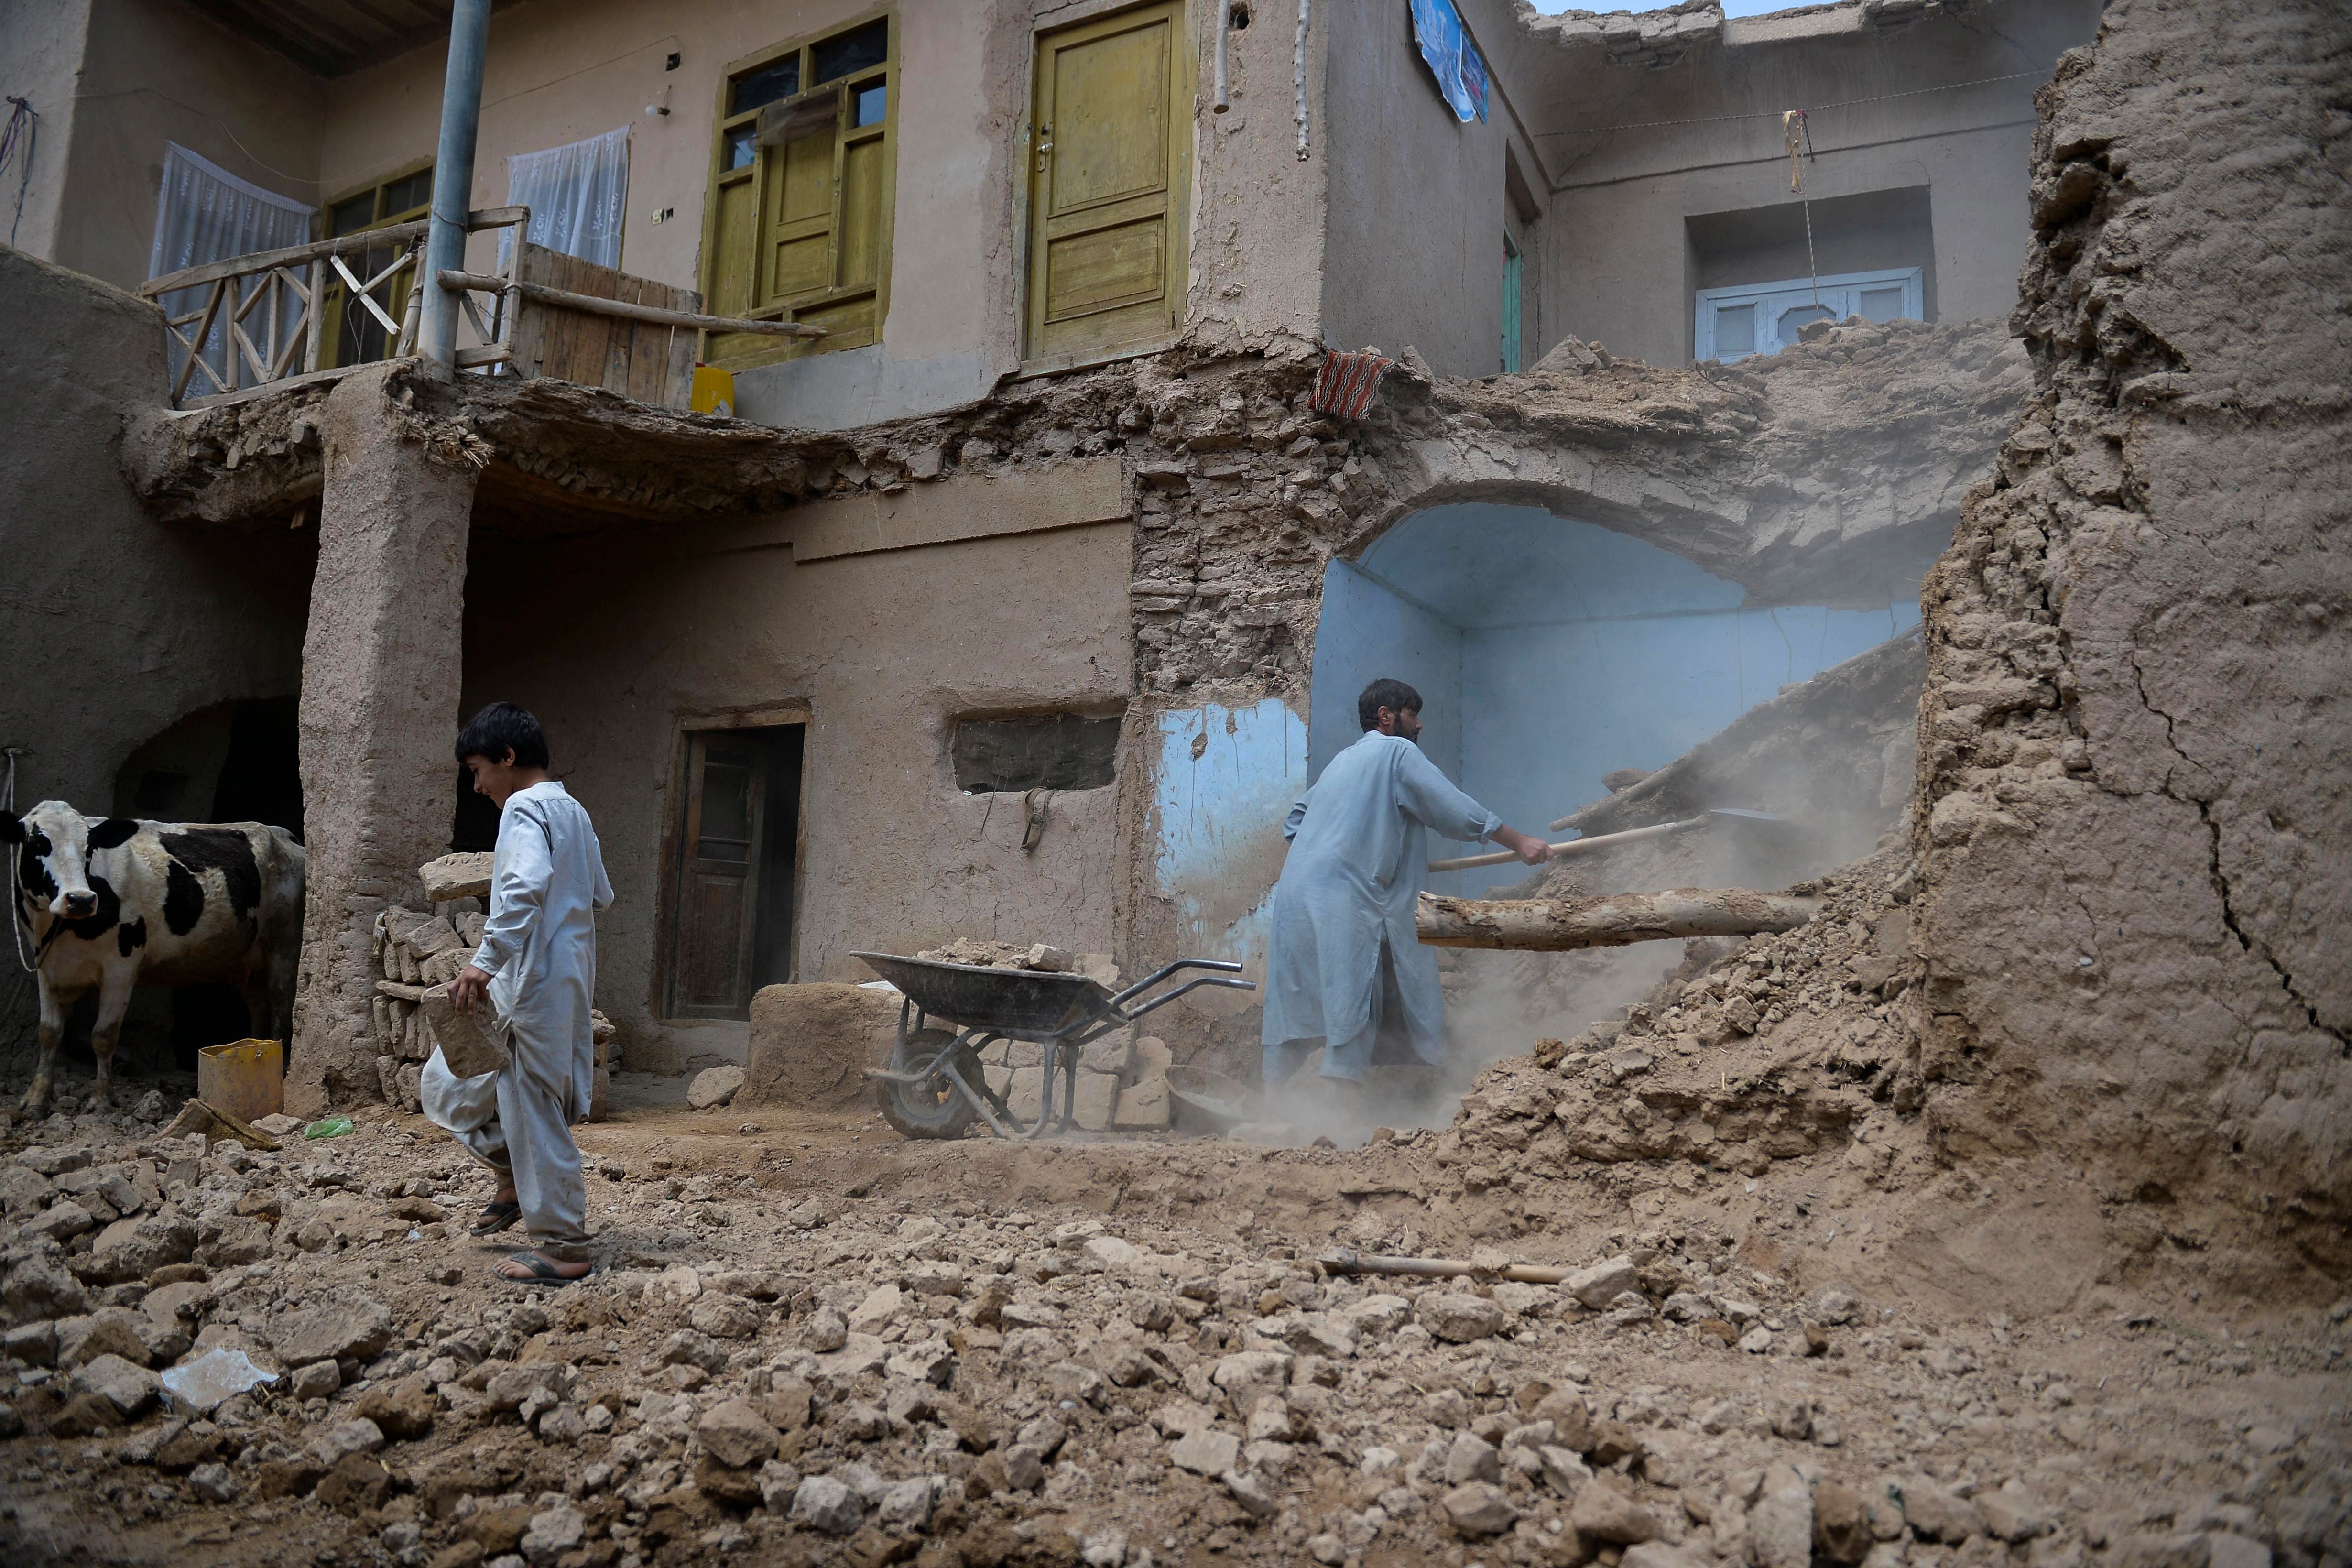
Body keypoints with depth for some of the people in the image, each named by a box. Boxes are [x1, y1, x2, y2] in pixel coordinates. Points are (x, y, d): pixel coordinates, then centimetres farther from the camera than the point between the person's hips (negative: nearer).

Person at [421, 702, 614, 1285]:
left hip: (536, 982, -10)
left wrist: (486, 962, -31)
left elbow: (526, 888, -29)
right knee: (448, 1081, 19)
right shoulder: (574, 811, 17)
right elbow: (602, 896, 22)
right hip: (566, 979, 10)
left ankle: (562, 1247, 5)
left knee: (534, 1111, -2)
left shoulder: (525, 808, -11)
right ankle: (517, 1180, 25)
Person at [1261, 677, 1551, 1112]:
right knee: (1351, 1000, -10)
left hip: (1298, 895, 8)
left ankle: (1270, 1100, 9)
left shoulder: (1344, 760, 26)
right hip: (1341, 901, -8)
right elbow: (1455, 809, -4)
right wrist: (1519, 843, 0)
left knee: (1298, 1005, 9)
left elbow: (1296, 822, 26)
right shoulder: (1397, 752, 2)